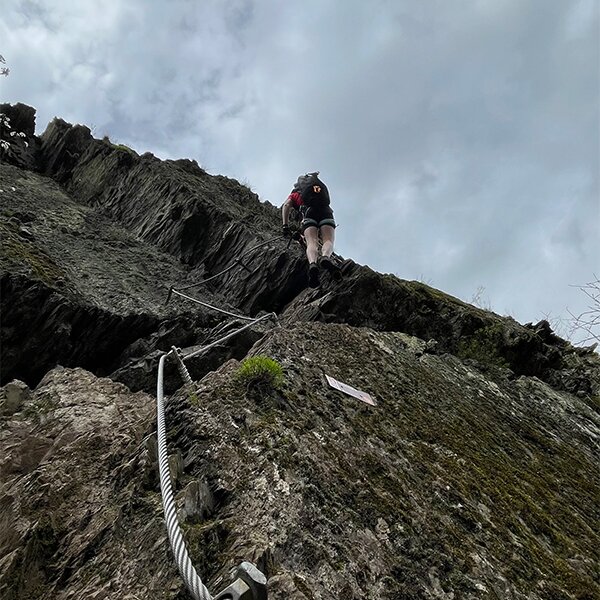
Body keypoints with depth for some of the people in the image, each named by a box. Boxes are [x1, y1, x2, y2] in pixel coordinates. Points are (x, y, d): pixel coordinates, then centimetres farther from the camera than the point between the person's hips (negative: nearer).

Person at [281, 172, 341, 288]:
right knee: (328, 241, -14)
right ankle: (325, 256, -49)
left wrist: (285, 226, 6)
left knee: (312, 242, -18)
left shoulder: (294, 194, 33)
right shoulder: (321, 185, 44)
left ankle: (313, 263, -50)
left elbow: (286, 205, 14)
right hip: (325, 210, 2)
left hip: (309, 211, -1)